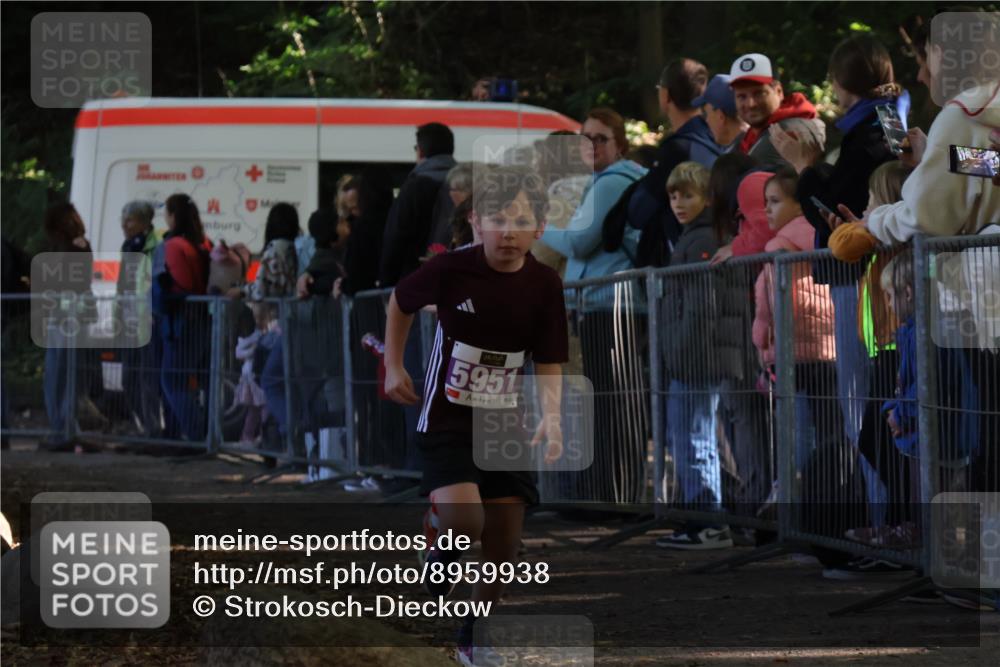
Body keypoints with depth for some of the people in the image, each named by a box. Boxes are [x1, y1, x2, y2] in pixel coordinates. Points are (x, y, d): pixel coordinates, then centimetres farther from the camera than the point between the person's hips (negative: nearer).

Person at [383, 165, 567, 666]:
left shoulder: (543, 285, -8)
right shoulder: (450, 270, -15)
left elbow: (548, 364, -4)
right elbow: (400, 302, 6)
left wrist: (551, 416, -21)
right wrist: (394, 367, 7)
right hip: (446, 419, -3)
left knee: (504, 544, 5)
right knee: (463, 520, -24)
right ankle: (441, 555, 13)